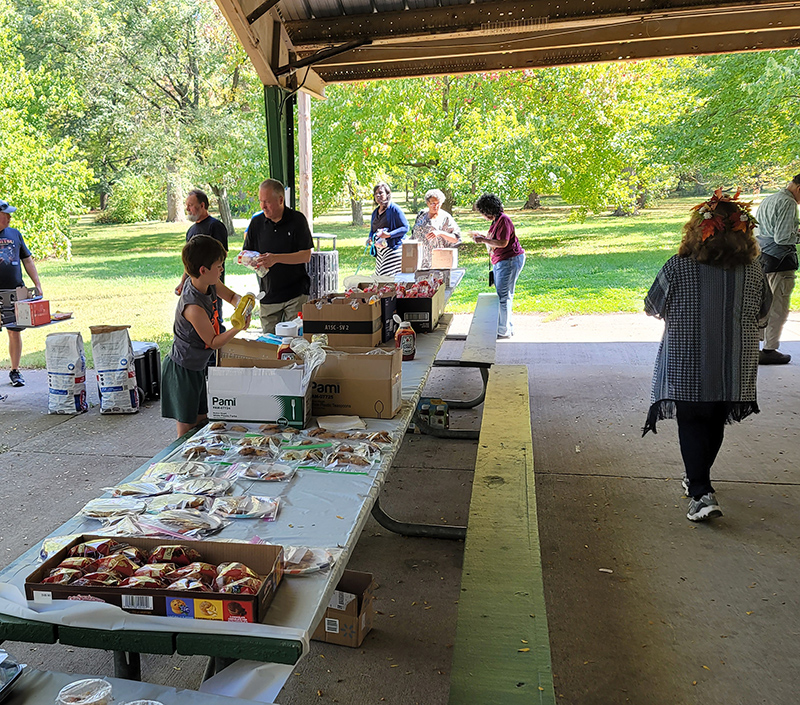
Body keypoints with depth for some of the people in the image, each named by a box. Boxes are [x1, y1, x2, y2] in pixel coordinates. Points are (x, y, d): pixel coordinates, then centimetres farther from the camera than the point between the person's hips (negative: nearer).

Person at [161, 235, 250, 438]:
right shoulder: (193, 307, -31)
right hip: (182, 370, -9)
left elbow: (231, 296, 14)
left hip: (197, 367, 9)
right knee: (186, 429, 0)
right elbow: (213, 342, -20)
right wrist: (237, 328, -33)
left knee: (202, 421, 18)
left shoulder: (210, 284, -6)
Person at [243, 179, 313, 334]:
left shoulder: (297, 219, -4)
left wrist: (276, 258, -20)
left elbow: (306, 256, -9)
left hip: (295, 293, -3)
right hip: (268, 295, 3)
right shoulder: (256, 222, 7)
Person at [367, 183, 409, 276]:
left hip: (393, 247, -7)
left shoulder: (394, 209, -5)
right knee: (379, 276, 3)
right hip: (379, 250, 7)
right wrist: (370, 238, 3)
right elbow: (372, 230, 26)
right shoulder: (375, 212, 18)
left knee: (387, 276, -16)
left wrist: (389, 235, -20)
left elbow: (405, 227, -9)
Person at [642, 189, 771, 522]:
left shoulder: (678, 268, -16)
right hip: (735, 369, 3)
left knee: (691, 425, 8)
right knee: (715, 425, 20)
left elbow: (653, 307, -3)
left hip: (687, 368, -3)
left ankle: (701, 493, -4)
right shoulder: (753, 270, -6)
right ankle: (697, 478, 38)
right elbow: (762, 315, 7)